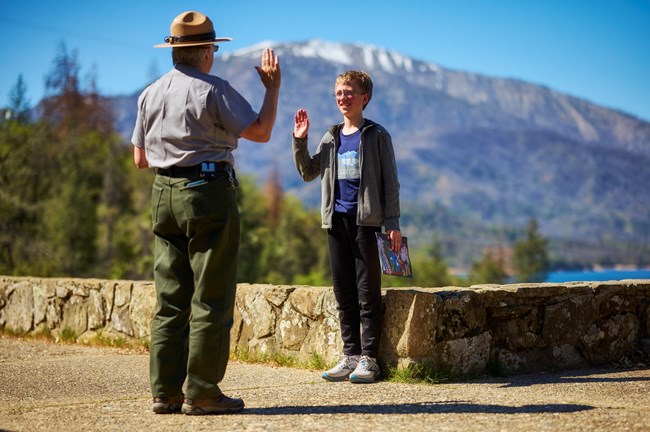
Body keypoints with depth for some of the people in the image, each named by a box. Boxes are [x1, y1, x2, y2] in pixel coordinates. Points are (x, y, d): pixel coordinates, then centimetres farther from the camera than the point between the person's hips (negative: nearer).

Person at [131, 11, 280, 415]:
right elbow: (259, 131, -13)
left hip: (164, 195, 7)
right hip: (208, 194, -7)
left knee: (171, 299, 9)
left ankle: (166, 391, 10)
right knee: (211, 300, -1)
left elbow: (140, 158, 16)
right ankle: (201, 393, -1)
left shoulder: (150, 94, 12)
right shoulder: (213, 89, -9)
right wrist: (273, 88, 0)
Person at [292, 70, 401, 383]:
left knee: (367, 292, -2)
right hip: (336, 219, 6)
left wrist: (392, 222, -9)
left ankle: (368, 358, 3)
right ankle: (350, 355, 16)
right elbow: (308, 173, 15)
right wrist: (300, 140, 3)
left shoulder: (376, 136, 0)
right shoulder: (331, 138, 15)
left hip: (365, 219, -5)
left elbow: (390, 181, -2)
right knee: (343, 292, 8)